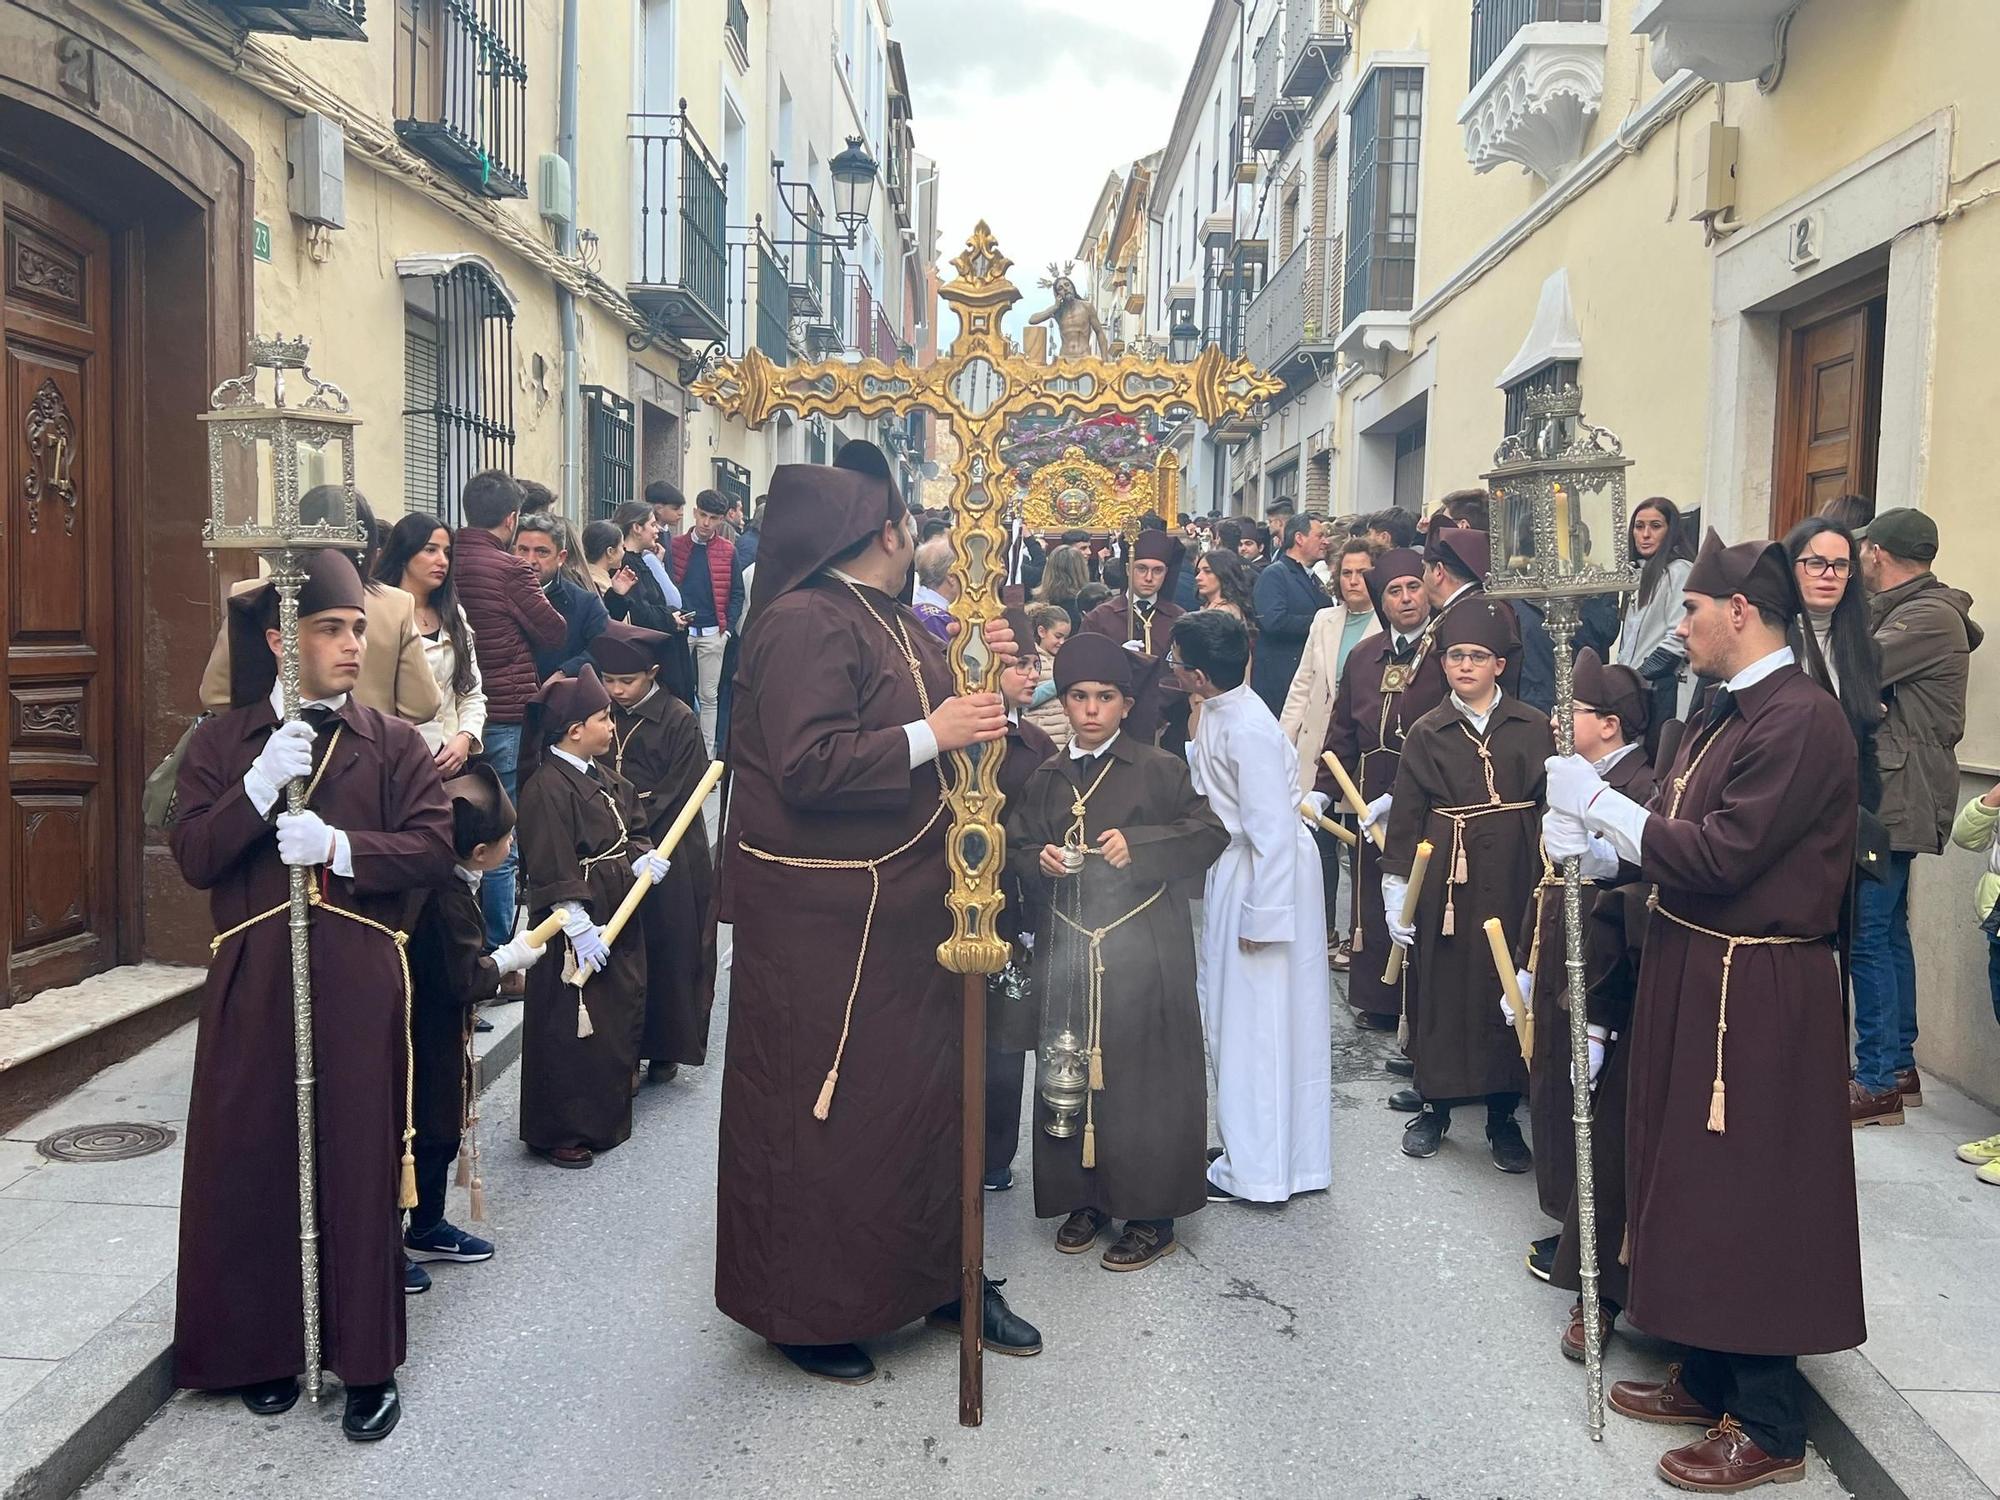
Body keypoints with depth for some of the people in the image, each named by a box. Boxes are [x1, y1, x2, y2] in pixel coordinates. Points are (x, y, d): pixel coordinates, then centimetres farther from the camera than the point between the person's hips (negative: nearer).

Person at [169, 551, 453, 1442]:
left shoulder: (393, 742, 6)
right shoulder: (222, 740, 7)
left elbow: (434, 848, -4)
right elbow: (193, 858, -2)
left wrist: (340, 848, -18)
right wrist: (260, 787, -16)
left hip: (360, 979, -1)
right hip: (251, 980, 1)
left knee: (360, 1165, 1)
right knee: (253, 1162, 4)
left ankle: (367, 1364, 14)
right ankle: (264, 1349, 24)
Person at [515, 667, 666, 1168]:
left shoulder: (604, 775, 10)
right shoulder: (546, 787, -19)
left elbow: (633, 830, 19)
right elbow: (554, 872, -22)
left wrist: (642, 860, -3)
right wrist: (581, 930, -23)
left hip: (619, 918, 10)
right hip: (579, 926, -10)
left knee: (621, 1018, 19)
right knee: (570, 1031, 0)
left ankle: (607, 1118, 35)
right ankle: (557, 1133, 14)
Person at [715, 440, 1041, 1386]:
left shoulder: (889, 621, 12)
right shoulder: (804, 624, -17)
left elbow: (929, 715, 19)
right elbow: (809, 765, -26)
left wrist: (978, 675, 1)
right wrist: (930, 733, -24)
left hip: (901, 904, 10)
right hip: (820, 917, -9)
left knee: (926, 1087, 17)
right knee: (820, 1108, 3)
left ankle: (938, 1273, 33)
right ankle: (803, 1309, 20)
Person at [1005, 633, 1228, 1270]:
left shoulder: (1159, 769, -1)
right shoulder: (1044, 779, 11)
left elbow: (1210, 831, -4)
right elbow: (1015, 847, 15)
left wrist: (1138, 844, -16)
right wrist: (1038, 859, -7)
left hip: (1144, 948, -4)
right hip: (1067, 946, 4)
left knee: (1144, 1072, 0)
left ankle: (1153, 1213, 12)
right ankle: (1086, 1196, 22)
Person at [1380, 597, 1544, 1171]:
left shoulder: (1533, 726, 4)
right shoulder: (1427, 732, 4)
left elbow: (1550, 804, 3)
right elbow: (1406, 816, 4)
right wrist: (1396, 891, -1)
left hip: (1514, 875, 0)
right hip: (1446, 874, 0)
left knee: (1510, 988, 4)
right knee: (1442, 985, 5)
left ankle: (1503, 1117, 17)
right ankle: (1435, 1106, 20)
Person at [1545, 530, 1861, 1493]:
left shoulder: (1800, 719, -19)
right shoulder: (1727, 712, 12)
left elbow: (1721, 853, -24)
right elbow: (1672, 840, 13)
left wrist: (1601, 805, -17)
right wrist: (1604, 852, -4)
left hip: (1755, 997, -9)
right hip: (1691, 971, 9)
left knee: (1747, 1202, 1)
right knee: (1693, 1181, 17)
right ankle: (1708, 1376, 33)